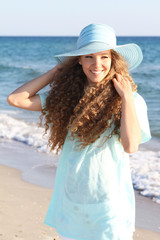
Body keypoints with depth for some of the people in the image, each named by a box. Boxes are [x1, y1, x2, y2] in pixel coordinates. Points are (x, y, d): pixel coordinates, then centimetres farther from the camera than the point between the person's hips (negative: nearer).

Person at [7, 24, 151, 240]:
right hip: (70, 198, 4)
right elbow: (15, 99, -4)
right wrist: (56, 71, 1)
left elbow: (131, 146, -23)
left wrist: (126, 97, -17)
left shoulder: (130, 100, -8)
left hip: (109, 201, -3)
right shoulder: (67, 96, 1)